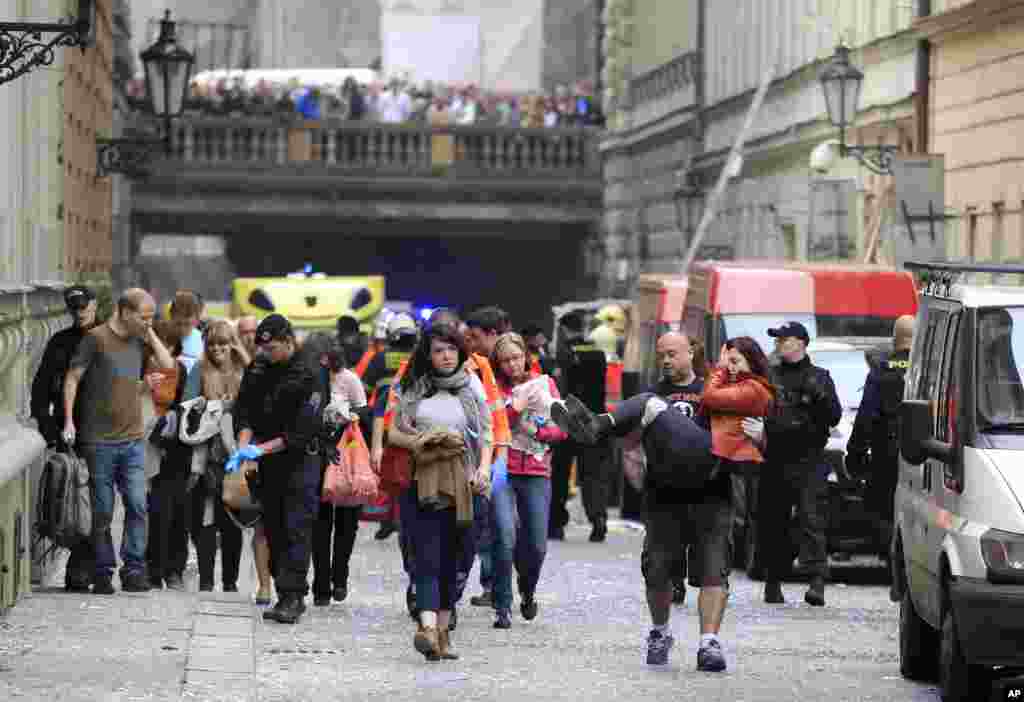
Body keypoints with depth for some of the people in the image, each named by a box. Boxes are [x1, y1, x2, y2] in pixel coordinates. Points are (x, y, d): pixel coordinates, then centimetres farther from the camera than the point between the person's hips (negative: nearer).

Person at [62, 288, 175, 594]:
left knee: (138, 505, -7)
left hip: (132, 440, 4)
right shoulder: (97, 337, -5)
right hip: (99, 441, -4)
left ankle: (134, 570, -1)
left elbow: (168, 364, 8)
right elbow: (73, 378, -4)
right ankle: (103, 573, 11)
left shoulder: (139, 340, 11)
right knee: (102, 511, 2)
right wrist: (69, 420, -9)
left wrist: (150, 333, 4)